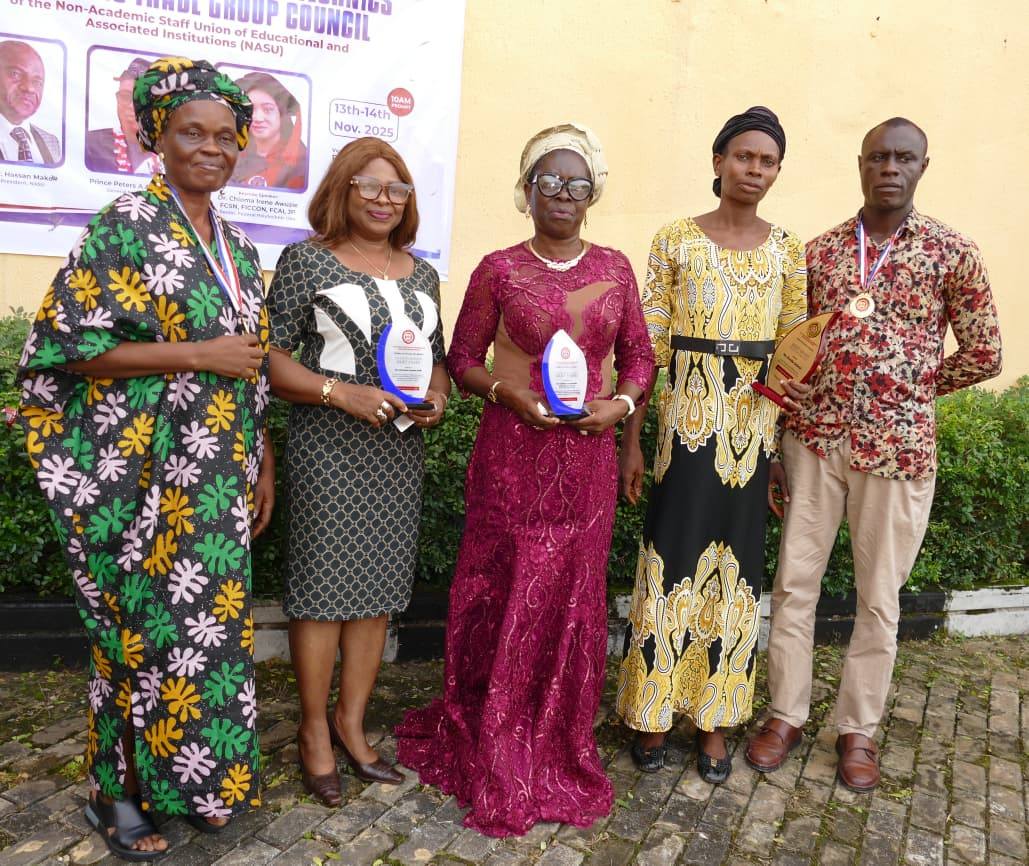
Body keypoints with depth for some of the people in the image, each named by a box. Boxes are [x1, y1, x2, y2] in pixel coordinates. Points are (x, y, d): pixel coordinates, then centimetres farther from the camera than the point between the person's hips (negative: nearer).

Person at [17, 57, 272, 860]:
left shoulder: (237, 246, 13)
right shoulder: (125, 224, -6)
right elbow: (72, 345, -13)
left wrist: (264, 464, 12)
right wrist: (197, 354, -17)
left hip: (217, 478, 6)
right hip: (141, 472, -6)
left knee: (212, 623, 11)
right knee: (146, 626, 4)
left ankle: (194, 774, 31)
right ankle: (119, 788, 27)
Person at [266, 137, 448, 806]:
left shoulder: (422, 274, 14)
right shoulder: (307, 260, -1)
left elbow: (438, 358, 20)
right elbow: (270, 357, -6)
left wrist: (437, 397, -2)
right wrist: (343, 394, -18)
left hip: (401, 449, 5)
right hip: (328, 448, -5)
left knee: (378, 588, 10)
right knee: (324, 585, 2)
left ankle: (352, 722, 26)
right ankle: (315, 730, 21)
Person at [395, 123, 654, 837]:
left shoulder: (615, 269, 8)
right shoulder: (498, 270, 1)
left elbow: (639, 356, 12)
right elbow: (463, 359, 3)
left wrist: (622, 403, -6)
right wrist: (506, 391, -14)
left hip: (588, 457, 3)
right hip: (513, 451, -2)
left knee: (574, 598, 9)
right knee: (507, 597, 3)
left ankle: (560, 753, 29)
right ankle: (495, 758, 24)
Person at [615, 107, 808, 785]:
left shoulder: (788, 250, 8)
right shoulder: (676, 240, 1)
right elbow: (648, 347, -1)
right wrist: (631, 441, -4)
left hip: (755, 428, 3)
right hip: (688, 422, -2)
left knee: (736, 570, 9)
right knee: (673, 562, 2)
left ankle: (715, 720, 24)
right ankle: (654, 713, 20)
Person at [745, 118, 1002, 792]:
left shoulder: (953, 253, -1)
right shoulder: (818, 252, 5)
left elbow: (984, 355, 3)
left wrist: (905, 392, 5)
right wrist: (776, 446, 4)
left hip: (898, 450, -1)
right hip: (814, 441, 2)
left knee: (880, 597, 10)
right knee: (794, 583, 8)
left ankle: (859, 728, 29)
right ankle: (787, 715, 26)